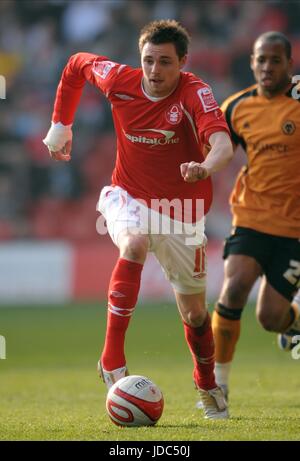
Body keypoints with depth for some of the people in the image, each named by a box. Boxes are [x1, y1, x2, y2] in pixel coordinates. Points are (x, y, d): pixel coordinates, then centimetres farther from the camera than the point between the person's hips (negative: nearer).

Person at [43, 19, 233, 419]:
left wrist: (206, 167, -64)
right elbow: (76, 65, 8)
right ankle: (112, 360, -34)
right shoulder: (120, 81, -13)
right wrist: (60, 125, 10)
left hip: (180, 211, 0)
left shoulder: (195, 94, -23)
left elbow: (222, 143, -41)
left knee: (194, 311, 9)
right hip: (128, 196, 0)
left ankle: (208, 386, 39)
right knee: (136, 242, -36)